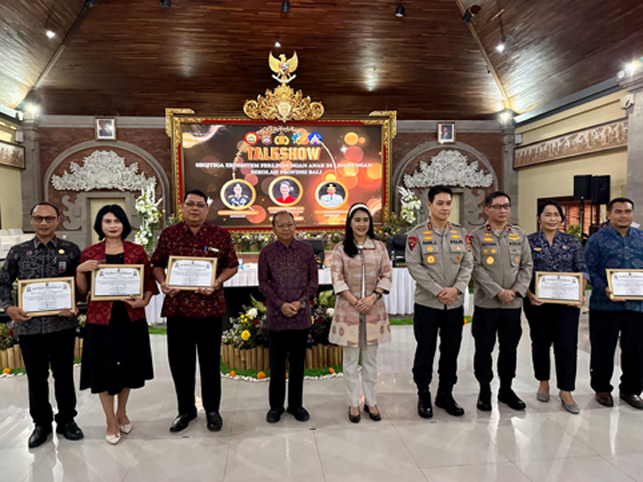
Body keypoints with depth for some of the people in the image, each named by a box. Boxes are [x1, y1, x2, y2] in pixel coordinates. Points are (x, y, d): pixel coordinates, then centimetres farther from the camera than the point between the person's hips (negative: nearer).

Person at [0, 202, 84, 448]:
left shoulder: (71, 250, 1)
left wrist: (75, 306, -12)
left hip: (62, 324, -1)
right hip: (29, 325, 1)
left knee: (64, 374, 10)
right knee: (36, 377, 12)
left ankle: (66, 420, 29)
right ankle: (41, 423, 31)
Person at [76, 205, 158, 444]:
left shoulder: (137, 251, 2)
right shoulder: (90, 253, 2)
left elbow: (149, 282, 6)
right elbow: (82, 290, 4)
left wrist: (144, 301, -12)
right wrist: (80, 270, -12)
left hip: (131, 317, 1)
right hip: (101, 318, 0)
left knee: (127, 366, 14)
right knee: (104, 369, 6)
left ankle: (122, 412, 38)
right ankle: (111, 421, 25)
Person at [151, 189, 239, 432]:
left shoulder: (221, 235, 1)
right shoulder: (168, 234, 6)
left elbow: (232, 266, 4)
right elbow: (157, 264, 11)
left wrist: (217, 283, -12)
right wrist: (162, 283, -8)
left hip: (210, 306, -2)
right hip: (176, 306, 2)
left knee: (210, 361, 8)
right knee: (179, 361, 11)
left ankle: (212, 410, 27)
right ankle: (185, 410, 31)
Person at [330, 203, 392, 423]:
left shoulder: (379, 247, 5)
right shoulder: (341, 249, -1)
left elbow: (387, 275, 2)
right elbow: (337, 278, -5)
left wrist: (372, 297, -11)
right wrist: (354, 301, -13)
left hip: (374, 308, 2)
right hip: (348, 308, -2)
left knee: (371, 357, 12)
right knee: (351, 358, 8)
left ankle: (370, 401, 25)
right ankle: (353, 403, 21)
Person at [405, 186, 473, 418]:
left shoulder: (461, 233, 7)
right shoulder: (417, 234, -4)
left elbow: (468, 264, 4)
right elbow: (414, 266, -11)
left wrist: (457, 288, -13)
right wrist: (438, 291, -17)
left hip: (455, 303, 4)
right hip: (427, 303, -3)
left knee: (451, 350, 12)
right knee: (425, 351, 6)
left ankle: (445, 394, 29)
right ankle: (423, 396, 23)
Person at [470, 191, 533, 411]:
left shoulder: (519, 235, 10)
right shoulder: (477, 236, -1)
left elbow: (527, 265, 7)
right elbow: (476, 268, -10)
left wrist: (518, 290, -7)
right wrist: (498, 292, -15)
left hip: (513, 303, 3)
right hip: (486, 302, -3)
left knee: (509, 348, 12)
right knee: (484, 348, 5)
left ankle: (506, 389, 27)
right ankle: (484, 390, 20)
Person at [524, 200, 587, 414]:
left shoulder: (572, 242, 7)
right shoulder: (529, 241, 1)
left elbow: (582, 270, 6)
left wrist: (581, 293, -8)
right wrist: (529, 294, -13)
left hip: (567, 302, 1)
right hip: (538, 301, -1)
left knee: (567, 345, -1)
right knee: (541, 343, 11)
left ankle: (566, 392, 11)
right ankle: (543, 382, 30)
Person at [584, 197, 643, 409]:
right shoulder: (597, 240, -1)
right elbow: (590, 271, -5)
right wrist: (605, 290, -20)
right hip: (605, 305, -3)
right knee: (603, 350, 8)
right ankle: (602, 389, 25)